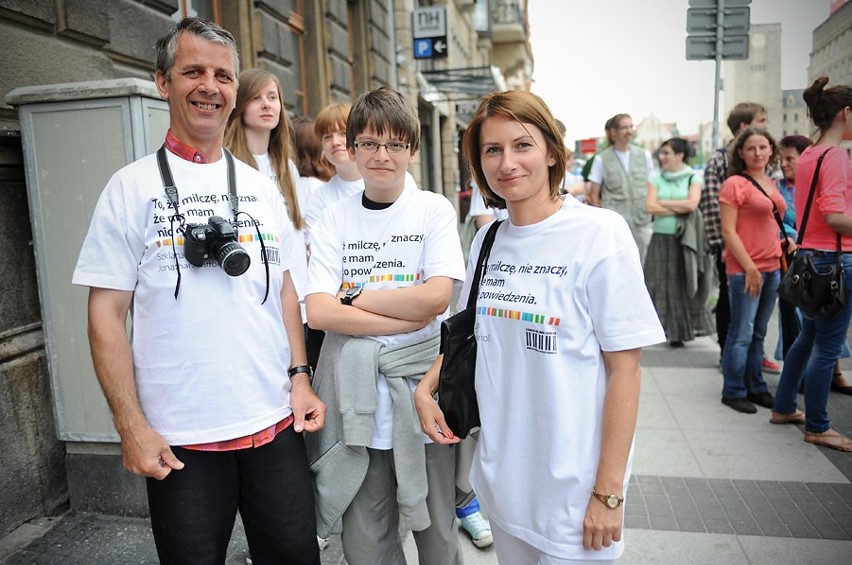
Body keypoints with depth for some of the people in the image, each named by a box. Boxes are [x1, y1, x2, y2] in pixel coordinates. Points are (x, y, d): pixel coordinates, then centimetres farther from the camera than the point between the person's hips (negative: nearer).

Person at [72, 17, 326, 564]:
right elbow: (108, 313, -4)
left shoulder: (261, 186, 7)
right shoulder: (134, 187, -3)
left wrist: (300, 376, 4)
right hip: (178, 438, -3)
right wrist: (131, 426, -8)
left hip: (276, 423, 3)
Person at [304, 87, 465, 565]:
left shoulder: (434, 209, -1)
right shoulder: (335, 219, 2)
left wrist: (354, 297, -9)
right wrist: (408, 316, -15)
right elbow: (319, 313, -9)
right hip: (358, 398, 2)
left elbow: (436, 296, -15)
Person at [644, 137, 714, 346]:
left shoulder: (693, 178, 3)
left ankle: (679, 330, 10)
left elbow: (692, 204, -11)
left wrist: (663, 203, -5)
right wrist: (680, 209, -6)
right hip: (661, 238, 2)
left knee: (683, 284, 1)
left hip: (684, 240, -2)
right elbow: (650, 207, -3)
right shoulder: (657, 178, 8)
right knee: (659, 283, -1)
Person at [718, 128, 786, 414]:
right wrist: (750, 268, -16)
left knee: (759, 333, 14)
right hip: (745, 269, -7)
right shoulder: (735, 184, -9)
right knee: (742, 334, -1)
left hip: (772, 267, 7)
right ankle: (734, 391, 11)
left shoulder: (770, 184, 14)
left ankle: (756, 388, 25)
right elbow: (728, 232, -13)